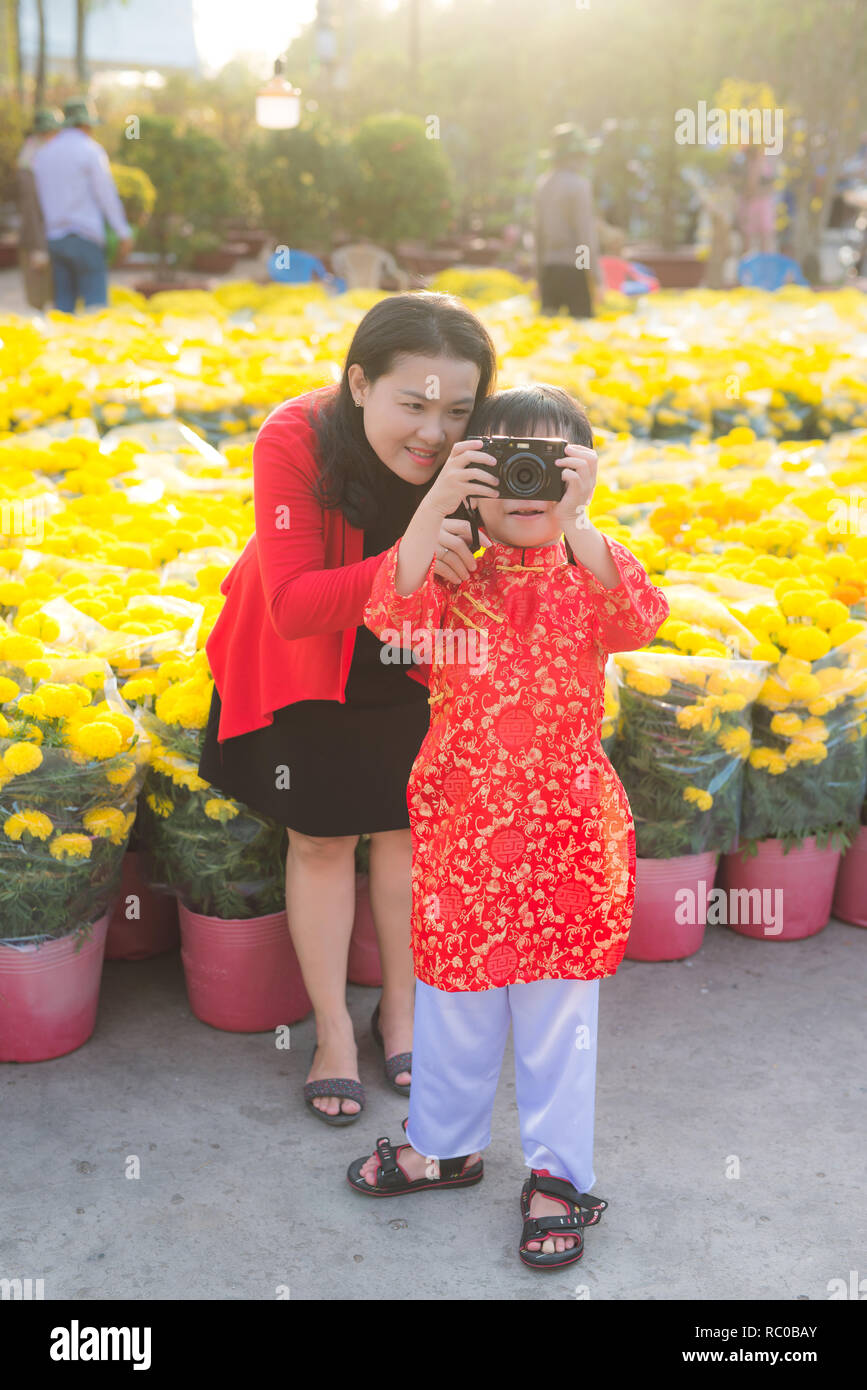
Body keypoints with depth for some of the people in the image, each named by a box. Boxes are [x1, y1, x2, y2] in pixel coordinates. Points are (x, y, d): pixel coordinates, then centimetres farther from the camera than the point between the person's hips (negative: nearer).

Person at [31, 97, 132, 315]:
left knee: (64, 303, 7)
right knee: (95, 303, -5)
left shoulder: (42, 155, 13)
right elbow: (107, 195, -8)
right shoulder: (91, 151, -5)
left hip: (54, 238, 6)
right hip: (85, 238, -6)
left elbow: (37, 200, 13)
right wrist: (124, 234, -5)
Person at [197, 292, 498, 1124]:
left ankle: (401, 1006, 32)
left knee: (407, 827, 10)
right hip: (303, 662, -2)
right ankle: (333, 1031, 23)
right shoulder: (294, 441, -32)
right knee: (321, 838, 5)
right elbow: (293, 605, -36)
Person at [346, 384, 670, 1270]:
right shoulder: (453, 573, -2)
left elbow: (636, 619, -25)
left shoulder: (591, 572, -4)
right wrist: (435, 503, -31)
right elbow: (394, 612, -23)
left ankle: (559, 1174, 26)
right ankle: (444, 1145, 39)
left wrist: (573, 517, -33)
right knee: (453, 997, 18)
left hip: (566, 823, -1)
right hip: (462, 822, 2)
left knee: (558, 1011, 10)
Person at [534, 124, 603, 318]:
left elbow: (538, 233, 15)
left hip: (548, 268, 7)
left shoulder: (542, 184, 11)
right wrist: (597, 278, -9)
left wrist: (540, 276, 20)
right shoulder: (579, 184, -10)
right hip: (573, 269, -7)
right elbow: (586, 234, -13)